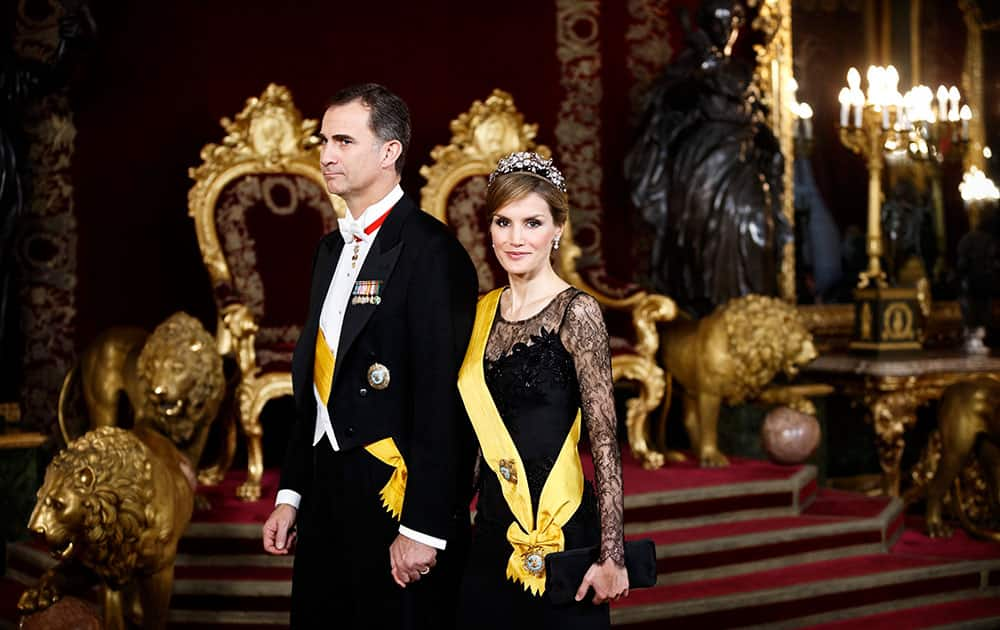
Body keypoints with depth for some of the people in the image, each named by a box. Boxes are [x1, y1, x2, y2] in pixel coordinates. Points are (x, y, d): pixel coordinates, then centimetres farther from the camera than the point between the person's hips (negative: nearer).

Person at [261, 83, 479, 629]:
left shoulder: (429, 250, -14)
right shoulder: (332, 248, 13)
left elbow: (441, 398, -18)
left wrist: (424, 528, -19)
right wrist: (291, 494, 13)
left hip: (394, 497, -8)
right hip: (328, 499, 8)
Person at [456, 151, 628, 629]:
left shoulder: (576, 312, -9)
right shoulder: (483, 312, 8)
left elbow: (605, 440, -12)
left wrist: (612, 554, -16)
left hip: (558, 532, -6)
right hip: (491, 532, 6)